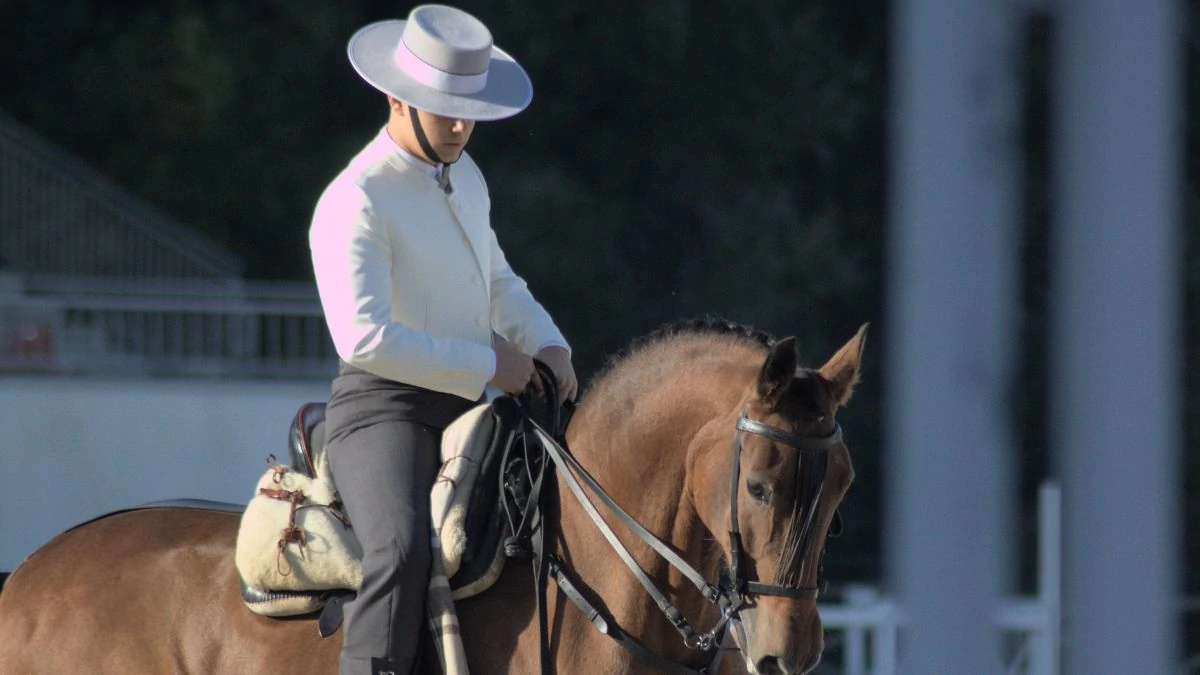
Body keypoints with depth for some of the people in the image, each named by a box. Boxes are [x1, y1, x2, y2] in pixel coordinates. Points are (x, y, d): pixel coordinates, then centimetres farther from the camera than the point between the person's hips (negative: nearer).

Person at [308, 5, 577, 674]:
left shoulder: (464, 174, 13)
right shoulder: (356, 202, -15)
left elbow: (497, 281, 28)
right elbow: (365, 338, -24)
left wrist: (547, 344, 7)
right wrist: (487, 364, -18)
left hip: (463, 413, 9)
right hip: (383, 409, -9)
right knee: (403, 551, -34)